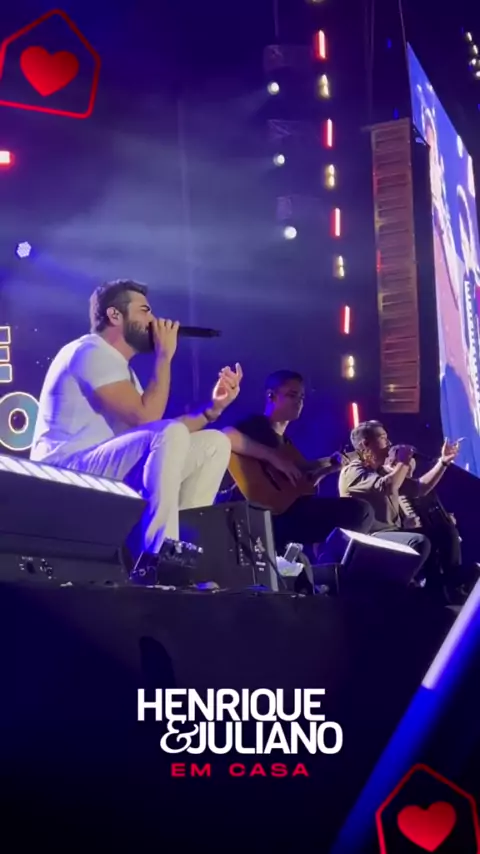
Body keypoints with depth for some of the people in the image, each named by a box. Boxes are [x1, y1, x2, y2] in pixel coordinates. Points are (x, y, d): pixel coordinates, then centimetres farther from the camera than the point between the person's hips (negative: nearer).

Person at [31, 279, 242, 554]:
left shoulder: (119, 365, 19)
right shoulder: (92, 352, -10)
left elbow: (160, 432, 11)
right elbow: (146, 418, -20)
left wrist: (213, 408, 1)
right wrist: (165, 355, -10)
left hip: (107, 473, 9)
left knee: (215, 443, 3)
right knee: (170, 434, -32)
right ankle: (160, 557, -29)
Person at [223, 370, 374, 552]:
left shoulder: (286, 440, 25)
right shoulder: (255, 425, -1)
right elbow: (225, 437, -26)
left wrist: (328, 469, 20)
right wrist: (273, 456, -24)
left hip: (289, 507, 9)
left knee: (361, 510, 4)